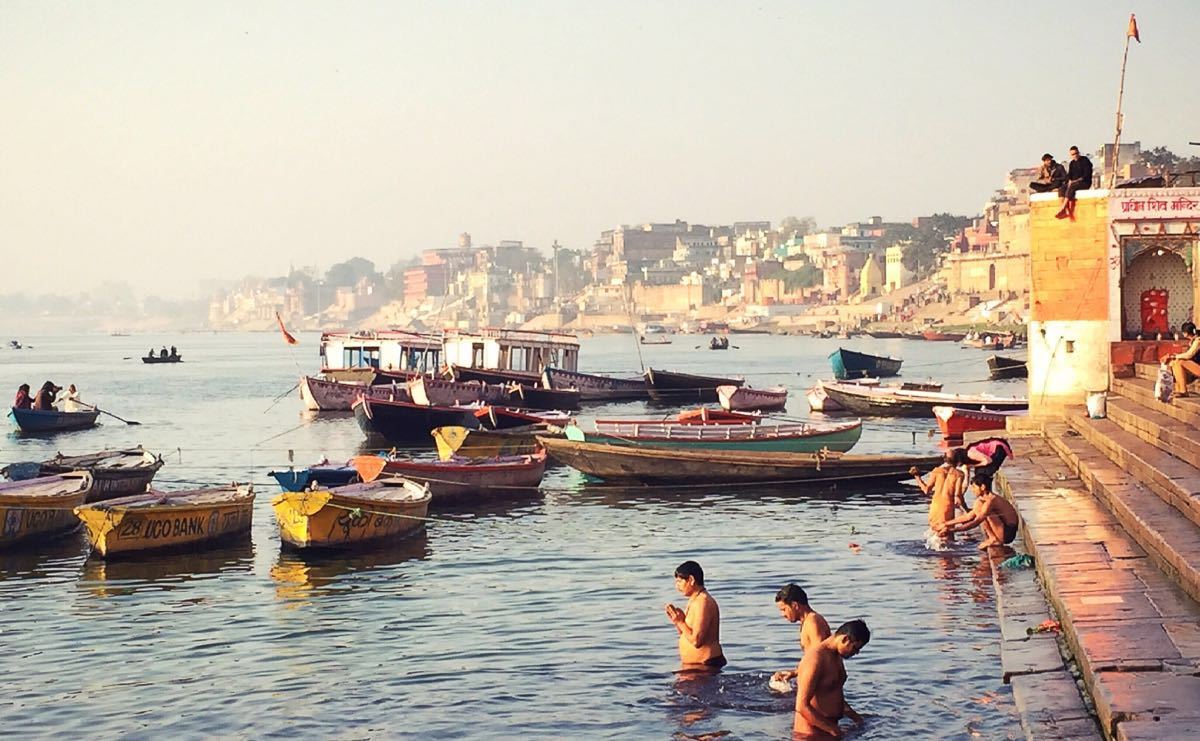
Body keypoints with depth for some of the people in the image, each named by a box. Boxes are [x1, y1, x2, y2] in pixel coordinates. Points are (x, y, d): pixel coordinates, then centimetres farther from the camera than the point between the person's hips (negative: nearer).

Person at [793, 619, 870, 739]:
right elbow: (802, 707, -24)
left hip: (828, 731, 9)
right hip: (810, 735, -9)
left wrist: (854, 716, 15)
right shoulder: (816, 659, -20)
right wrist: (833, 729, -19)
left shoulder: (837, 657, 11)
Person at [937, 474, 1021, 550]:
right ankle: (989, 539, 4)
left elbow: (975, 523, -27)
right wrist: (947, 524, 12)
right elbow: (968, 517, 15)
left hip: (1008, 533, -9)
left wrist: (953, 530, -29)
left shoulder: (991, 501, -21)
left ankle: (994, 539, -12)